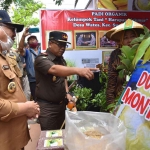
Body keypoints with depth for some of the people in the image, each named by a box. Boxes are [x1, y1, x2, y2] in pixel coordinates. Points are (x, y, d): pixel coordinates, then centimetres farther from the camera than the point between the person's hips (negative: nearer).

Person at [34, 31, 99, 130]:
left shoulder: (61, 60, 7)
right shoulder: (42, 59, -18)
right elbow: (54, 69, -39)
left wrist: (67, 93, 6)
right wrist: (77, 70, -53)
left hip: (61, 104, 7)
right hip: (47, 106, -7)